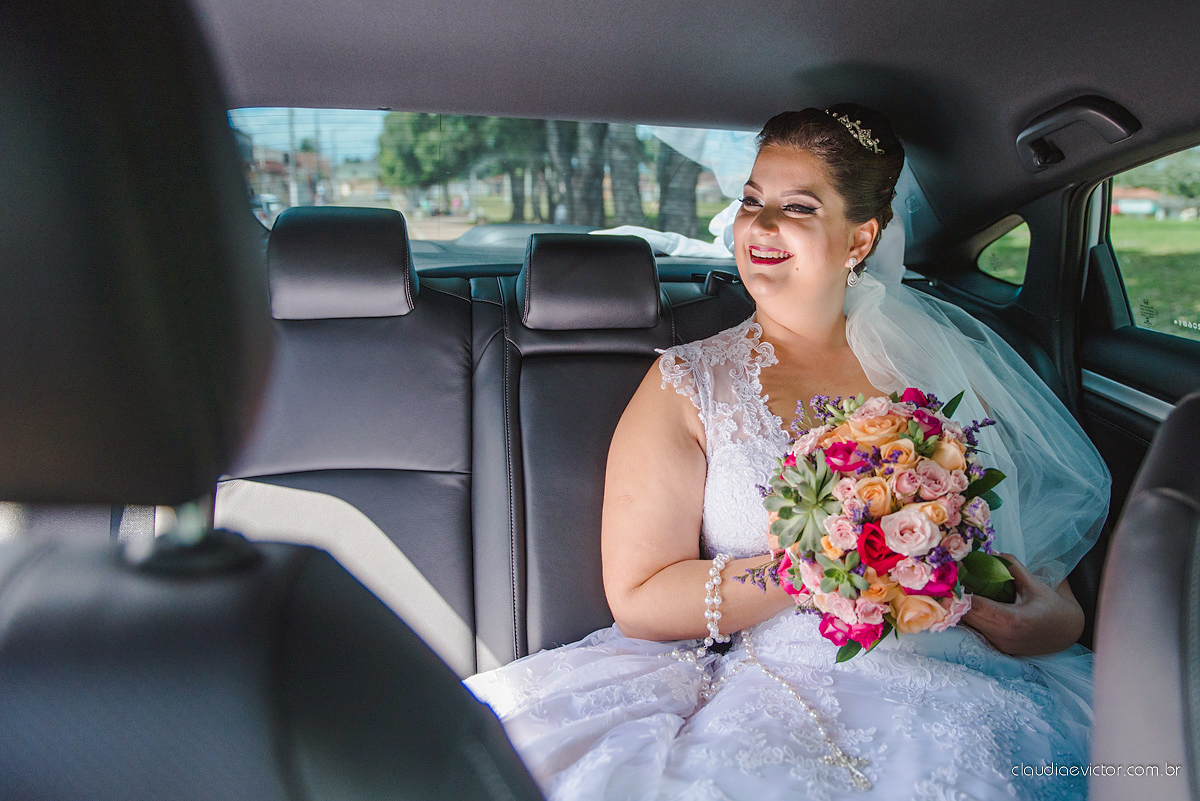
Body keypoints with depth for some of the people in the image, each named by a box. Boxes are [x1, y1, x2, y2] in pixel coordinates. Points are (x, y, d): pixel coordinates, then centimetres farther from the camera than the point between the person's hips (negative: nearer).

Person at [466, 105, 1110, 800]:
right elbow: (638, 599, -5)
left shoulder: (931, 358, 12)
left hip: (966, 680, 3)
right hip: (788, 686, -2)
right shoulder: (688, 385, 3)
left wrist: (1057, 615, -8)